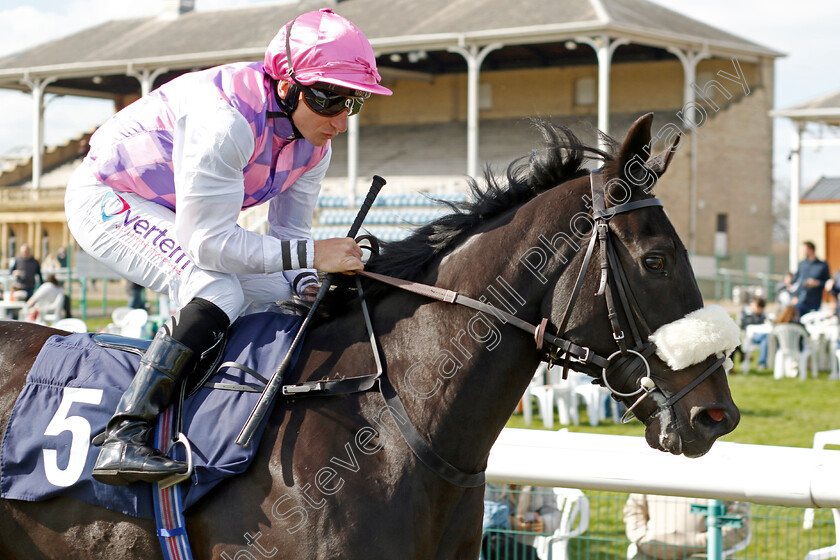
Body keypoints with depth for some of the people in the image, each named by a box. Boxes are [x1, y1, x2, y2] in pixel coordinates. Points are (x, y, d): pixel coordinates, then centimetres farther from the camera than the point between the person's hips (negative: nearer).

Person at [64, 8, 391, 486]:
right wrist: (312, 254, -35)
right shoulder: (226, 121, -36)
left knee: (288, 299, 0)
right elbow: (208, 242, -35)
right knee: (219, 294, -31)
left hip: (174, 217, 9)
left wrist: (311, 285, -19)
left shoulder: (314, 141, -8)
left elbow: (290, 231, 1)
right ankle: (123, 440, -33)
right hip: (108, 201, -9)